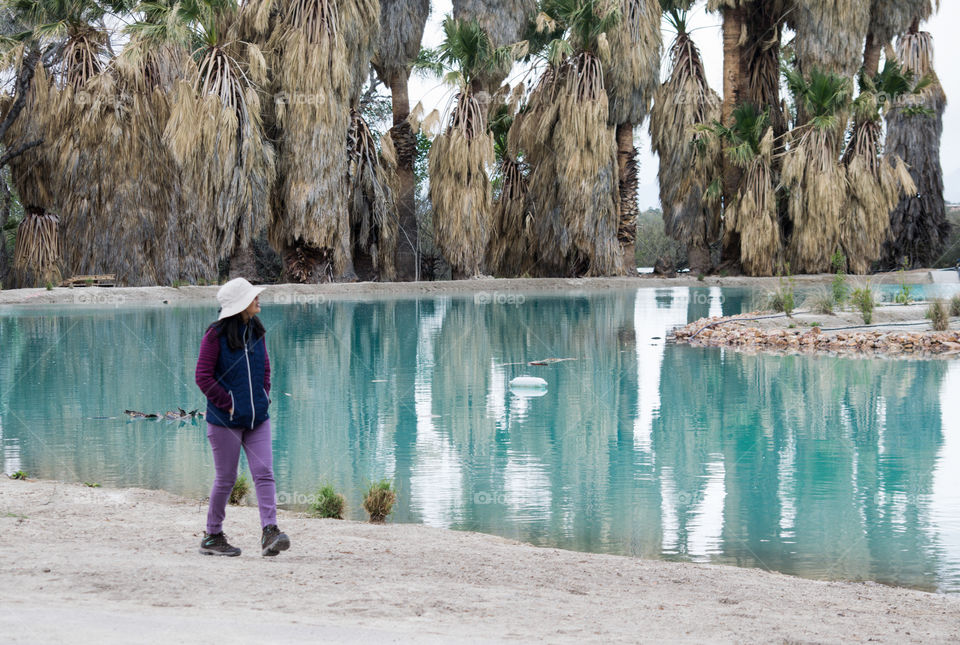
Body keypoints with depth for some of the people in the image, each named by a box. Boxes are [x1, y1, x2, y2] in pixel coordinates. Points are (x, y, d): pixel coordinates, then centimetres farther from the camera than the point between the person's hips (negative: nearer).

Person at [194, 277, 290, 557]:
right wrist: (229, 405, -13)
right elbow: (204, 376, -11)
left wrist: (263, 399, 8)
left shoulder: (256, 332, 9)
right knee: (226, 478, 3)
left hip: (257, 418, 5)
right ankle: (212, 536, 18)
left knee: (264, 473, -8)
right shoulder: (216, 335, -10)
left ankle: (270, 532, -14)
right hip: (225, 419, -5)